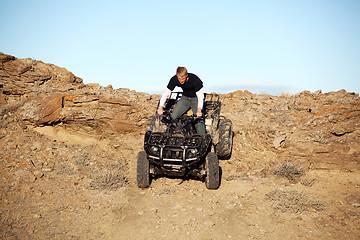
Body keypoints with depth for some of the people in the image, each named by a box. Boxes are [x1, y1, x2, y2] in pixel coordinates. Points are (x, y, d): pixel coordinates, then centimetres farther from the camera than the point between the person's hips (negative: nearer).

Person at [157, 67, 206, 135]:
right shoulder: (174, 80, -19)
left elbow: (200, 96, -29)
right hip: (185, 98, 4)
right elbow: (166, 93, -12)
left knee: (198, 119, -24)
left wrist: (199, 110, -45)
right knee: (173, 116, -13)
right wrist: (161, 107, -27)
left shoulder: (194, 79, -30)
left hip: (196, 99, -4)